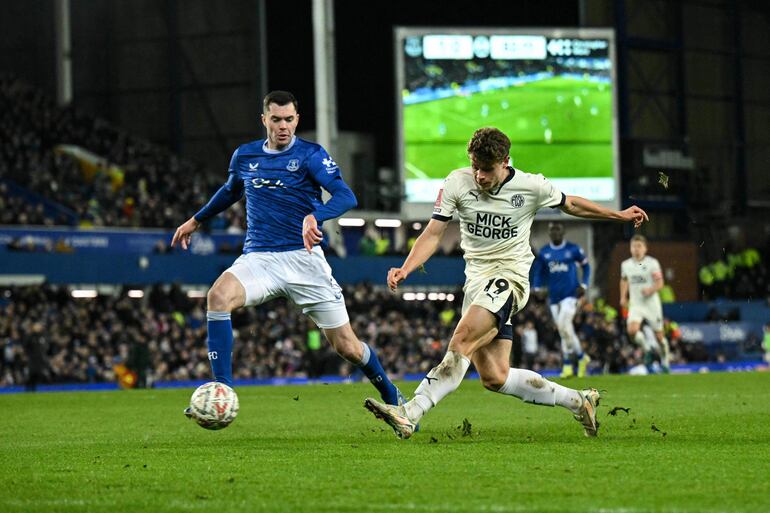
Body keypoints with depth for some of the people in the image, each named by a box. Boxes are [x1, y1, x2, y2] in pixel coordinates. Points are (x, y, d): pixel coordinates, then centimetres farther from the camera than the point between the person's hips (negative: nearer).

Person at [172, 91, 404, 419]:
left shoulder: (311, 155, -4)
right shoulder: (244, 156, 9)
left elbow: (346, 196, -19)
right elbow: (231, 191, 32)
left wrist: (314, 217, -37)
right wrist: (196, 220, 37)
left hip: (303, 258, -3)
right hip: (258, 257, 3)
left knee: (347, 347, -1)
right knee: (218, 296, -30)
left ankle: (391, 397, 27)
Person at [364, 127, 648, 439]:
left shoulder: (531, 187, -4)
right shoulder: (457, 183, 0)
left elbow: (569, 204, 16)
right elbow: (433, 233, 1)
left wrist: (619, 215, 22)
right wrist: (405, 269, -14)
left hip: (508, 277, -5)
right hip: (476, 281, 5)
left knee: (461, 340, -28)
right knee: (494, 378, 1)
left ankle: (410, 415, -38)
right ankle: (578, 401, 17)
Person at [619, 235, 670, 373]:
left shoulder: (652, 263, -7)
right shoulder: (626, 265, 6)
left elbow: (660, 283, -8)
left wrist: (651, 290, -27)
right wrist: (623, 297, 15)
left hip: (651, 303, -3)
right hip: (635, 304, 3)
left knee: (658, 334, 4)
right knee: (632, 330, -20)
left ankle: (665, 359, 27)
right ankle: (648, 350, 6)